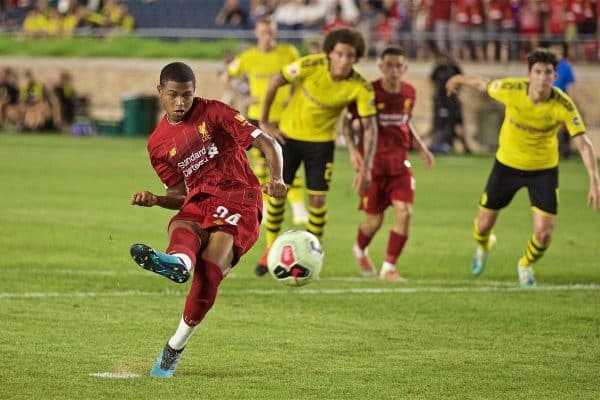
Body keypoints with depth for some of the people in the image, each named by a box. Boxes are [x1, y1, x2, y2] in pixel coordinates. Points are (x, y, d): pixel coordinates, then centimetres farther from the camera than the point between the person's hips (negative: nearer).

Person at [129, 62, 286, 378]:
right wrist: (155, 200, -4)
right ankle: (178, 262, -69)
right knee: (181, 230, -35)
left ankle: (175, 346, -19)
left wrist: (276, 179, -21)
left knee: (209, 274, -26)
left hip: (239, 201, -4)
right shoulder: (158, 144, 15)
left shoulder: (214, 113, 2)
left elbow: (267, 143, -2)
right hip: (198, 202, 4)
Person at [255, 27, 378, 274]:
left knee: (318, 199, -3)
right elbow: (275, 83, -11)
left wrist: (366, 169, -25)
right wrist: (264, 122, -6)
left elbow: (370, 127, -17)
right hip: (288, 135, 0)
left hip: (321, 141, 0)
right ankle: (271, 248, 24)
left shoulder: (361, 88, -21)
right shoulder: (311, 66, -24)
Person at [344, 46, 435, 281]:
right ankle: (360, 251, 40)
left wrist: (421, 148, 11)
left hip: (399, 161, 3)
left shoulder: (409, 93, 2)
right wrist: (352, 149, -17)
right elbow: (347, 121, -3)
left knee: (404, 211, -14)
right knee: (374, 220, 4)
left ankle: (389, 267, -3)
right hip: (373, 162, -3)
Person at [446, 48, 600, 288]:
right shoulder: (511, 89, -23)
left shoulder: (563, 106, -26)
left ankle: (526, 265, 28)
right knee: (484, 225, 10)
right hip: (507, 164, 1)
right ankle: (483, 246, 51)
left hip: (544, 169, -1)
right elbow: (483, 85, -2)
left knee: (544, 234, -9)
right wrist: (458, 80, 18)